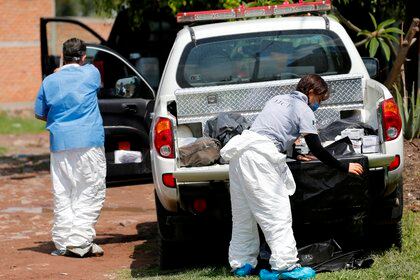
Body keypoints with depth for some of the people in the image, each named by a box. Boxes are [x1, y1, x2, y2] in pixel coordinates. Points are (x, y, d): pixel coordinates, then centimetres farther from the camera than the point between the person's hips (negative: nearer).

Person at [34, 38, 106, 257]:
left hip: (59, 143, 3)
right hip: (89, 141, -3)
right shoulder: (90, 73, 1)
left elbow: (39, 114, 14)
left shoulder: (50, 81, 6)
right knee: (90, 193, 1)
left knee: (62, 195, 9)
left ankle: (62, 242, 8)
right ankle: (80, 242, -6)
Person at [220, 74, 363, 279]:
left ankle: (241, 263, 16)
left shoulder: (278, 99, 28)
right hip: (259, 155, -8)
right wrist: (344, 168, 5)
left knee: (243, 215, 13)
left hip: (239, 150, 8)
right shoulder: (303, 110, 4)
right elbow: (316, 149, -2)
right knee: (277, 212, -10)